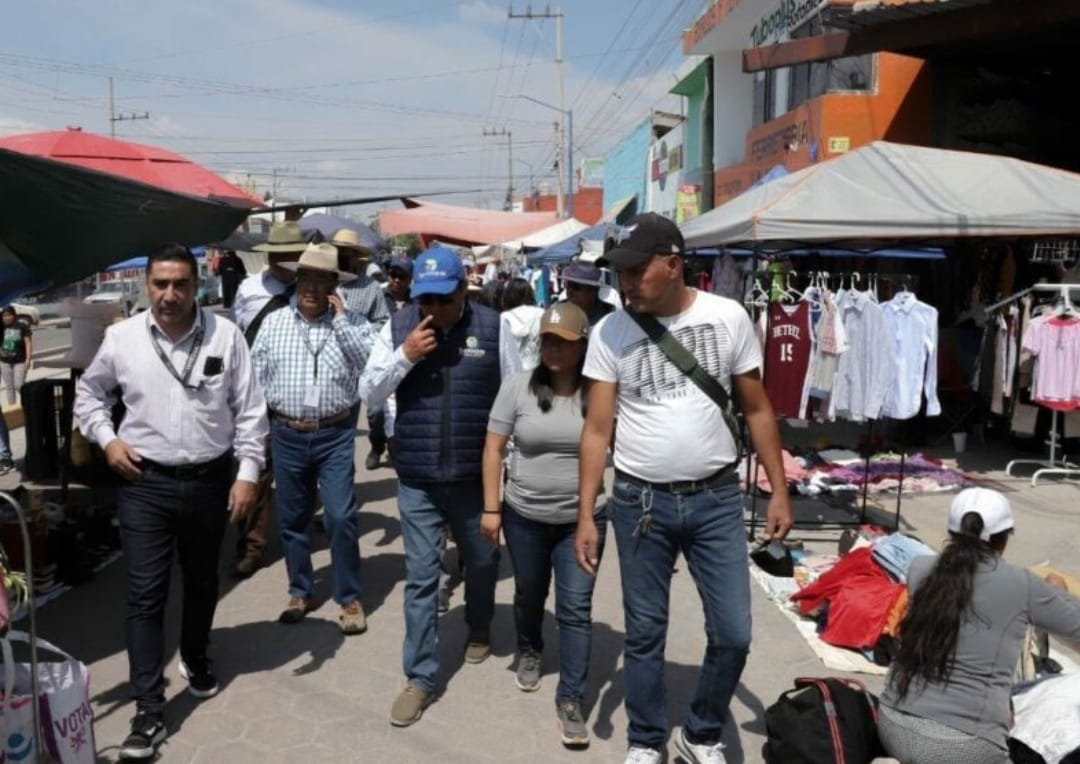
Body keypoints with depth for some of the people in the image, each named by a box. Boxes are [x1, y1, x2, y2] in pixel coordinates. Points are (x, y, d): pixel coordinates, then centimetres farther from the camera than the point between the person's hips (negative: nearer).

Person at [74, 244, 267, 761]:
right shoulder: (121, 338, -4)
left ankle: (195, 659, 45)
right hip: (145, 484, 0)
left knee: (202, 581, 19)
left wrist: (247, 472, -7)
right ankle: (148, 713, 8)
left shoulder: (225, 335, -7)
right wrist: (106, 438, -1)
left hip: (210, 480, 1)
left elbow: (249, 409, -3)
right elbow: (89, 392, 14)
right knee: (145, 595, -1)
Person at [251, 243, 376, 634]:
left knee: (341, 517, -6)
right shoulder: (274, 322, 4)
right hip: (286, 435, 3)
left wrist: (341, 319, -16)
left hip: (334, 435, -3)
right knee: (291, 518, 13)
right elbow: (256, 376, 8)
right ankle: (300, 592, 30)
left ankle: (349, 598, 12)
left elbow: (373, 360, -19)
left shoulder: (352, 323, -2)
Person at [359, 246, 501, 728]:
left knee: (481, 561, 20)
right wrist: (405, 355, -18)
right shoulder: (397, 327, -3)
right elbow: (369, 394, -2)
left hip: (475, 475, 0)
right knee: (420, 577, 4)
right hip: (416, 479, 0)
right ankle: (420, 678, 18)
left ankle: (479, 631, 50)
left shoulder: (494, 327, -7)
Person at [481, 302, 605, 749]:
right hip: (525, 517, 2)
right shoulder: (518, 387, -6)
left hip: (582, 520, -1)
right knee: (529, 595, 21)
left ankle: (571, 700, 12)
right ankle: (529, 652, 50)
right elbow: (494, 448, -3)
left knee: (575, 609, 1)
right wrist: (491, 508, -5)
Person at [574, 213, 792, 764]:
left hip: (716, 498, 1)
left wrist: (779, 491, 1)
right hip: (640, 502, 0)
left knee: (733, 634, 5)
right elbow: (597, 429, -4)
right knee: (644, 635, 11)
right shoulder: (611, 332, -5)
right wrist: (586, 515, -7)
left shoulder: (728, 318, -4)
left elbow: (757, 410, 4)